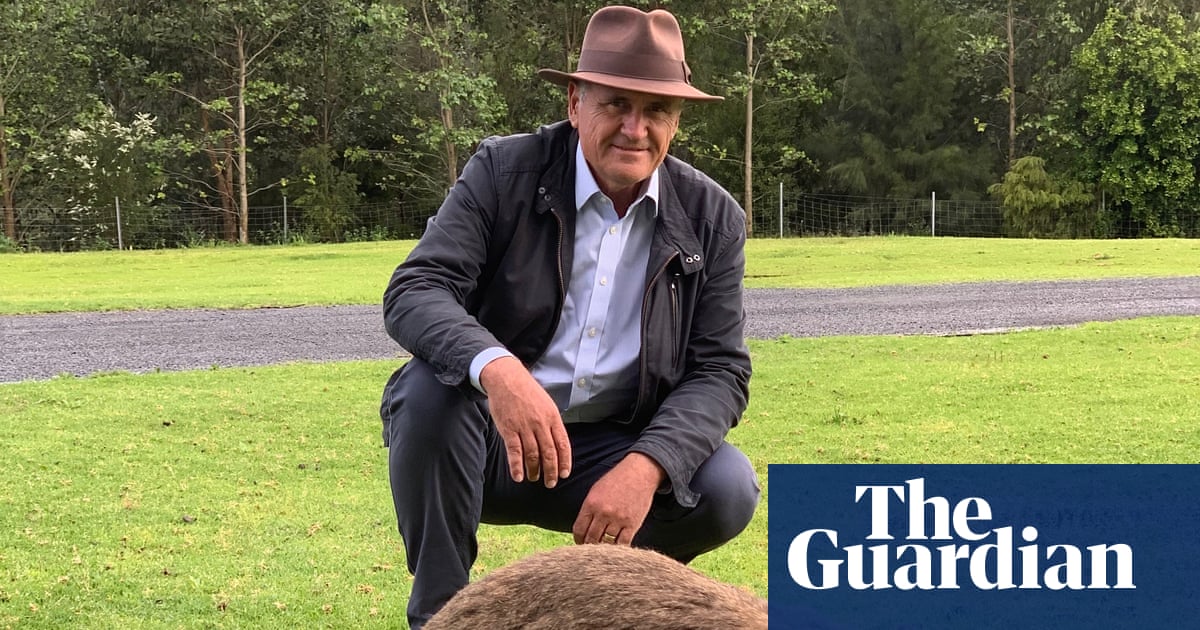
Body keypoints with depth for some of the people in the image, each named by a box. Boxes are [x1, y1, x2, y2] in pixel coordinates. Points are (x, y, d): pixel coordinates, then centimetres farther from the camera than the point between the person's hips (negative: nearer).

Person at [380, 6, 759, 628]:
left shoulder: (712, 218, -3)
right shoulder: (503, 171, -10)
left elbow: (720, 369, -6)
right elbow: (413, 293, -20)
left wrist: (645, 466, -26)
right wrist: (497, 368, -43)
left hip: (614, 452, 2)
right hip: (488, 437, -2)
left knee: (727, 489, -22)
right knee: (431, 389, -32)